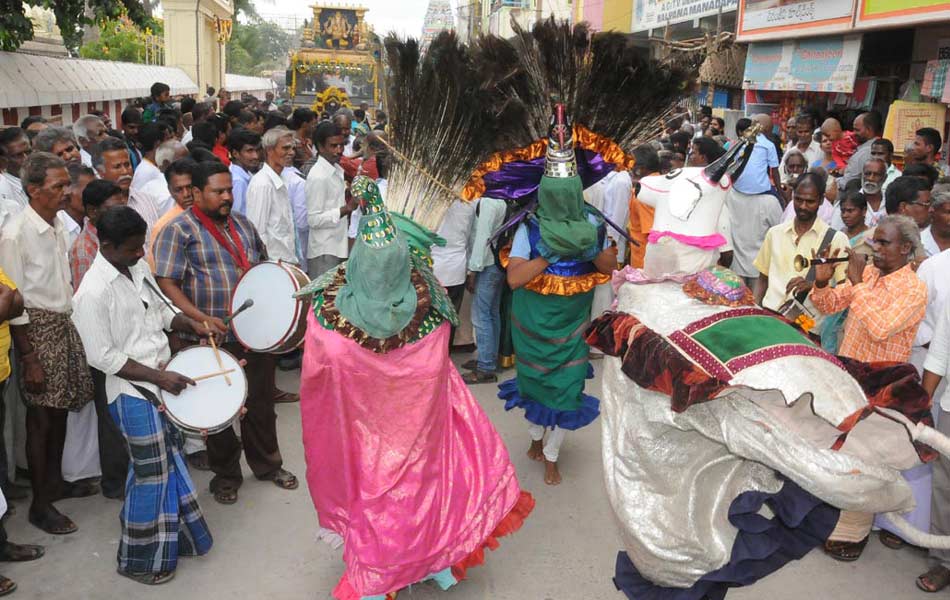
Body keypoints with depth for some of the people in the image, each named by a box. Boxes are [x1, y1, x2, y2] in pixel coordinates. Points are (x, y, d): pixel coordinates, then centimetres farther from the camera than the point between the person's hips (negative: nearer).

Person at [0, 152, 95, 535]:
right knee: (40, 417, 2)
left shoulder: (57, 225, 6)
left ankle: (55, 481, 34)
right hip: (37, 328, -7)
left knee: (60, 409, 16)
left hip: (65, 323, 7)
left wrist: (71, 323, 13)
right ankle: (40, 503, 15)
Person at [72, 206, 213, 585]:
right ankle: (139, 561, 23)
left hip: (161, 381, 8)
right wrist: (159, 377, -20)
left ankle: (175, 538, 37)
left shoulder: (138, 269, 3)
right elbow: (103, 357, -19)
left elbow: (160, 310, 18)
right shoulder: (93, 292, -21)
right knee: (151, 473, 3)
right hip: (133, 392, -8)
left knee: (170, 462, 18)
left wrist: (191, 325, -1)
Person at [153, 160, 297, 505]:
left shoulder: (242, 225, 13)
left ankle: (267, 464, 34)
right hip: (215, 337, -5)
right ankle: (226, 474, 28)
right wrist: (200, 318, -24)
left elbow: (263, 266, 24)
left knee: (261, 402, 16)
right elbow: (166, 283, -14)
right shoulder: (179, 231, -8)